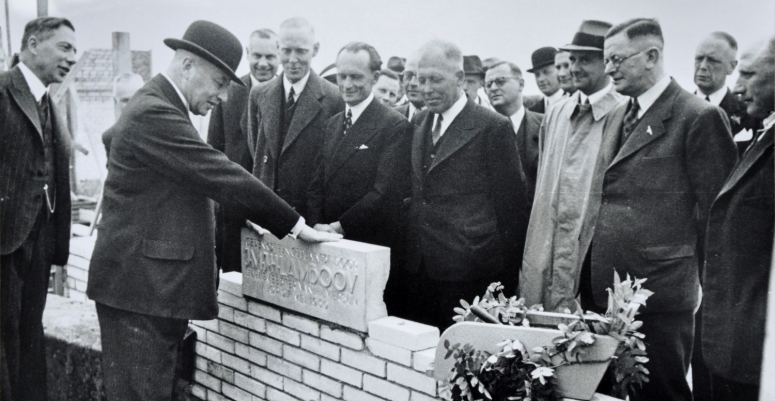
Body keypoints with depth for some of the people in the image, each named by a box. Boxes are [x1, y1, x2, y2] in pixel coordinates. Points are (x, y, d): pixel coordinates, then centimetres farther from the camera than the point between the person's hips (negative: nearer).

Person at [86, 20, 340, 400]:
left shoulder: (159, 108, 15)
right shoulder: (153, 113, -18)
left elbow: (204, 178, 20)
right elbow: (219, 174, -20)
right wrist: (296, 225, -15)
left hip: (153, 282, 10)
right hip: (138, 284, -10)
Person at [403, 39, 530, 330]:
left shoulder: (493, 128, -7)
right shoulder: (419, 123, 13)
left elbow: (512, 206, -5)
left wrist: (505, 278, -4)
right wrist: (409, 257, 13)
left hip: (468, 273, -6)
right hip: (418, 270, 6)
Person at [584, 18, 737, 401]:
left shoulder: (699, 117, -10)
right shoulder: (620, 115, 15)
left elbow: (714, 209, -9)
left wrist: (703, 281, -4)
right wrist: (588, 275, 11)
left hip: (658, 296, -7)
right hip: (603, 290, 7)